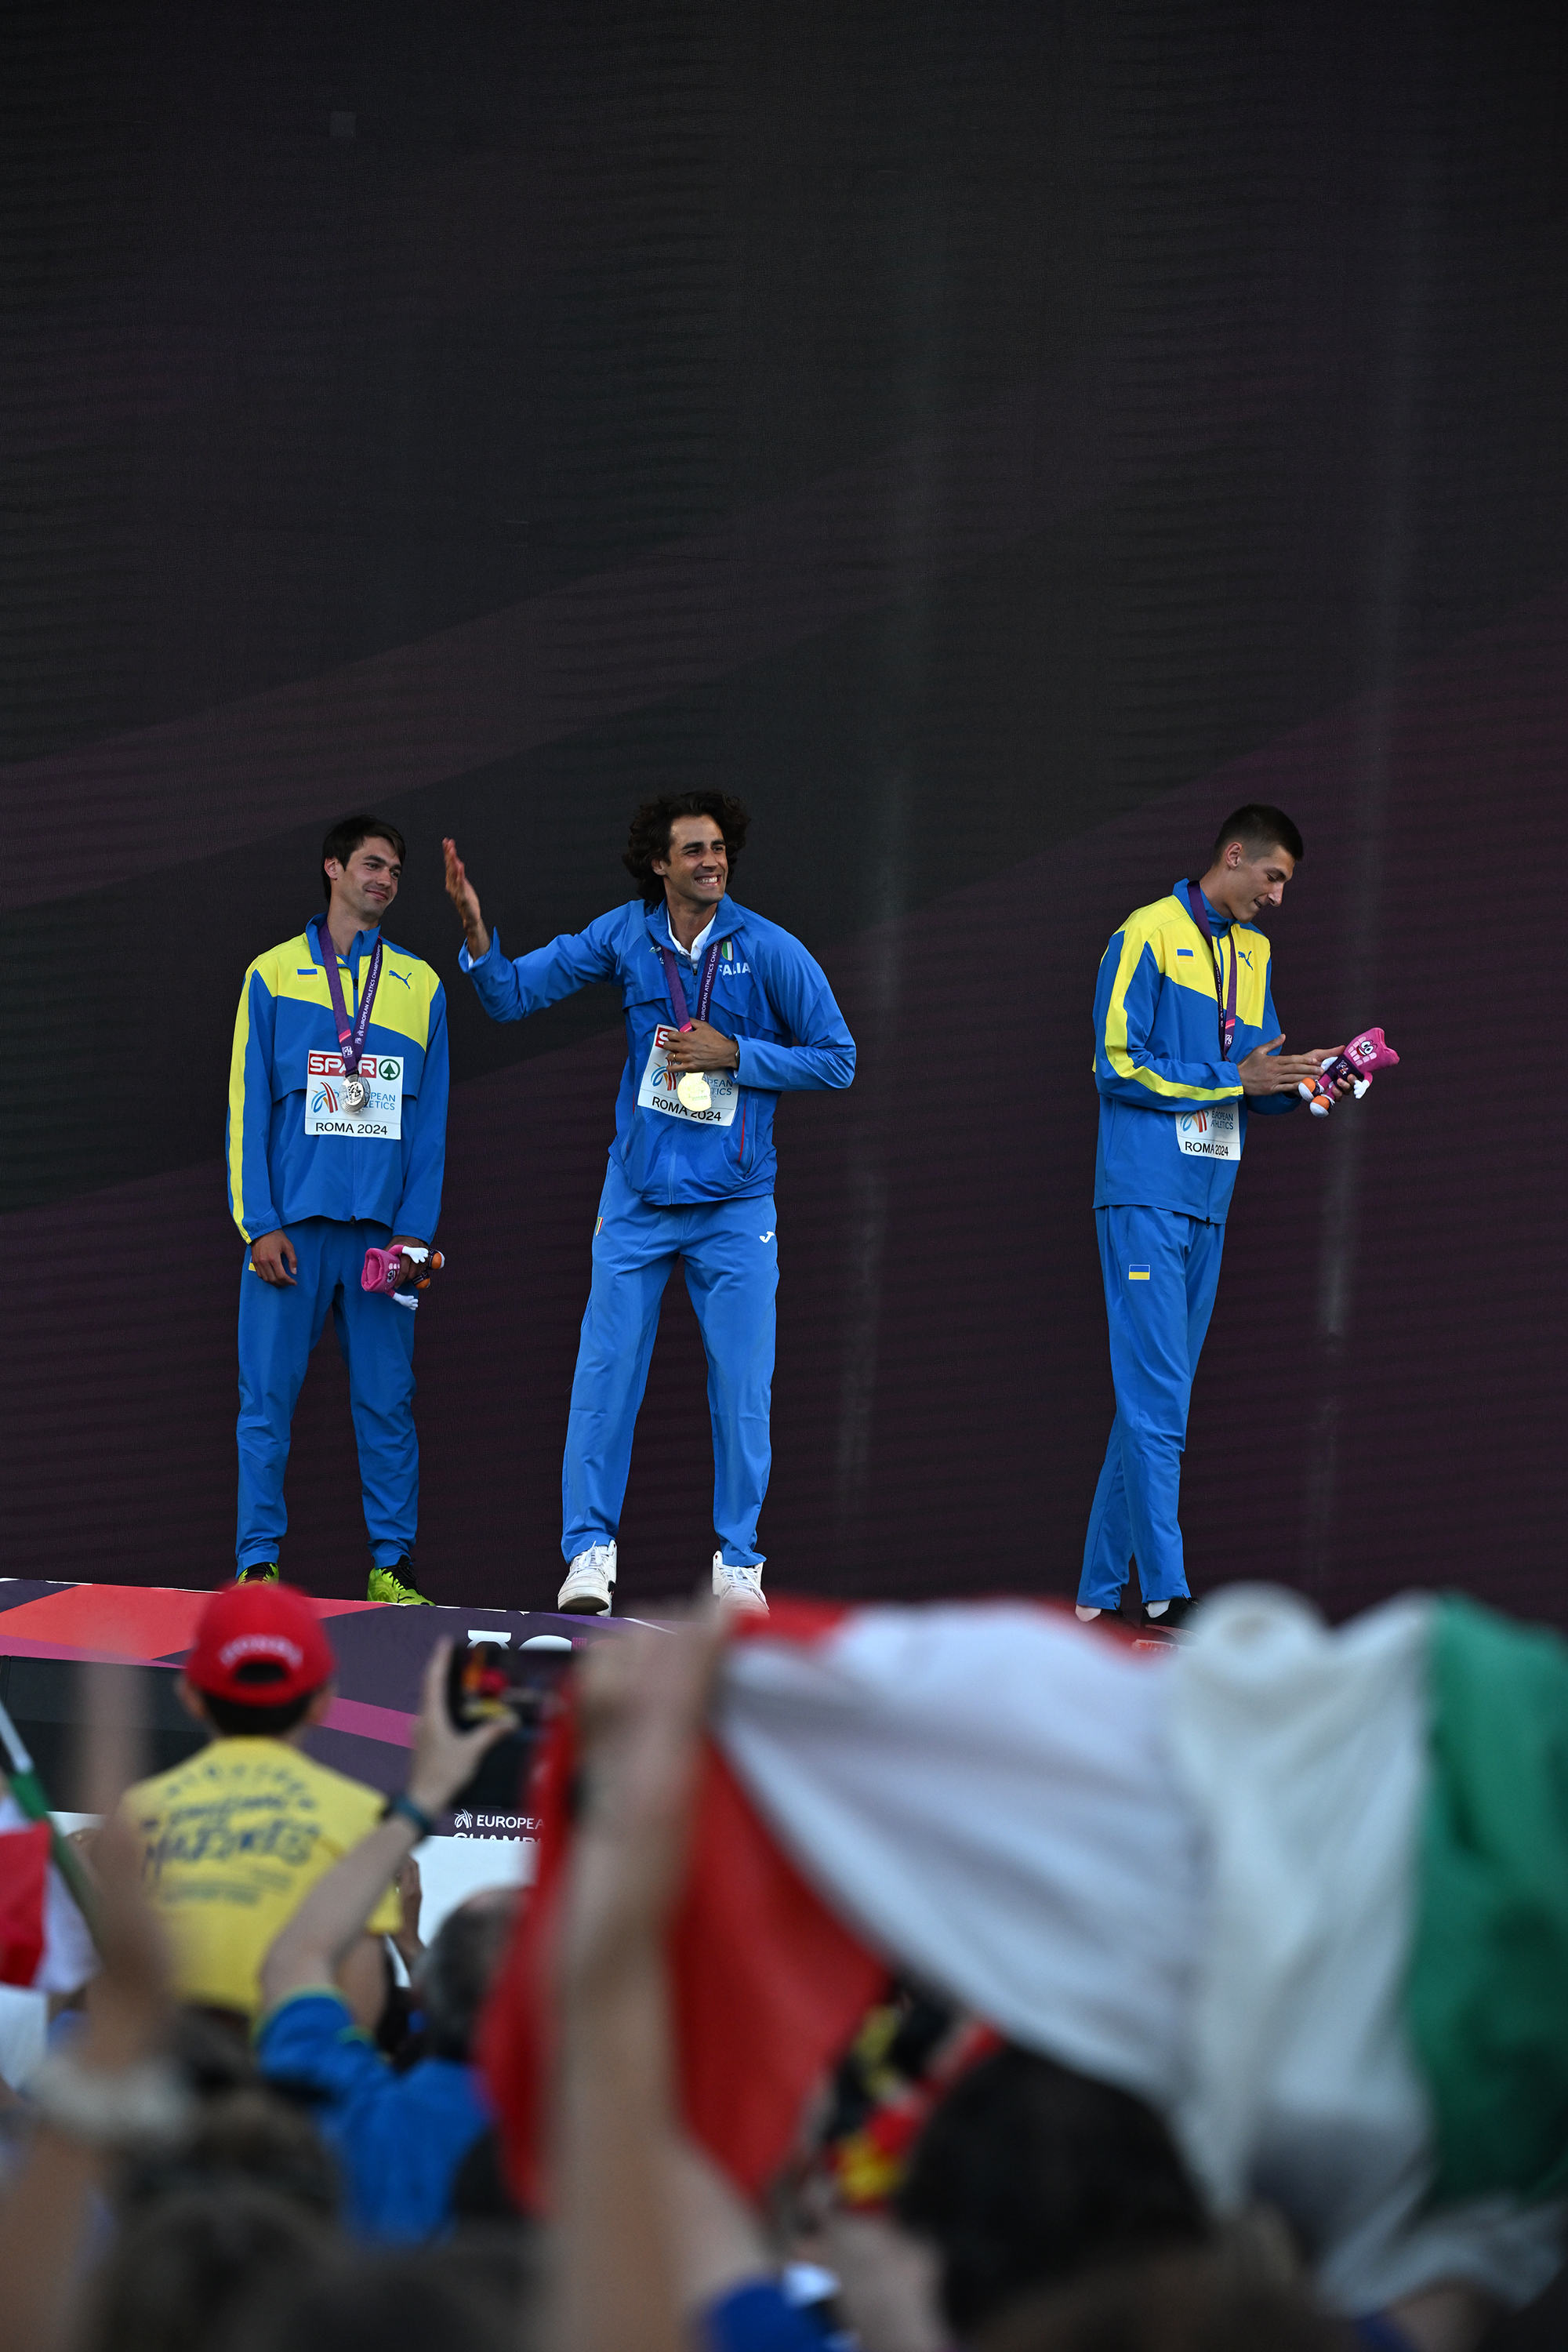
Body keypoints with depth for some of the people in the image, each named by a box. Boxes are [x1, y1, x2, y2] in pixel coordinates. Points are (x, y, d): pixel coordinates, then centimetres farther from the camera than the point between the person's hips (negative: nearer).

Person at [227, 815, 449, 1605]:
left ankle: (393, 1563, 4)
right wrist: (258, 1223, -5)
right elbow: (247, 1106, 3)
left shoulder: (421, 986, 12)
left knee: (387, 1399, 0)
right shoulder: (273, 975, 7)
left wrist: (416, 1229, -1)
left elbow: (431, 1122, 10)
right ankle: (257, 1561, 0)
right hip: (291, 1221, -1)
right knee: (268, 1397, -3)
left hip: (381, 1227, 2)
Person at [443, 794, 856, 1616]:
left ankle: (738, 1562, 11)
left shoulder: (771, 951, -6)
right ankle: (588, 1551, 4)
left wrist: (734, 1055, -13)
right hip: (638, 1197, 1)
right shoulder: (626, 936, 1)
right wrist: (477, 933, -16)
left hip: (736, 1204, -1)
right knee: (606, 1374, -2)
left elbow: (837, 1059, -2)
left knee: (741, 1386, 1)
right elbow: (510, 995, 3)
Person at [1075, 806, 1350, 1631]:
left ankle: (1100, 1589, 14)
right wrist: (1235, 1080, -13)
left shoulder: (1251, 954, 17)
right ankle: (1165, 1591, -16)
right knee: (1155, 1397, -12)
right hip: (1145, 1198, -8)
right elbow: (1120, 1066, -12)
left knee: (1156, 1400, 9)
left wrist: (1297, 1080, -2)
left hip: (1207, 1205, 8)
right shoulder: (1148, 936, -6)